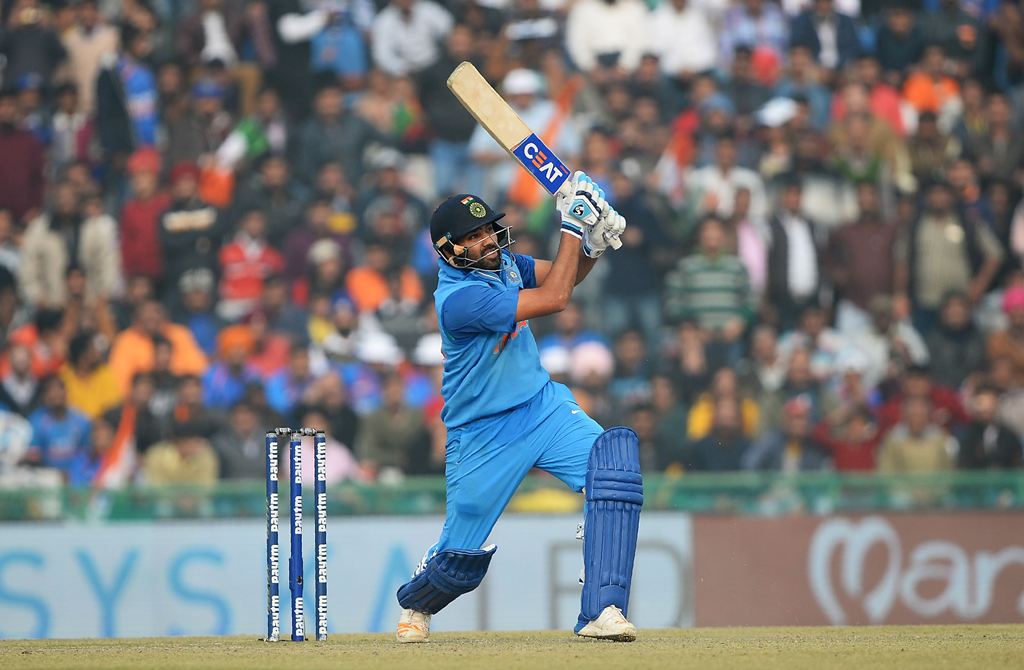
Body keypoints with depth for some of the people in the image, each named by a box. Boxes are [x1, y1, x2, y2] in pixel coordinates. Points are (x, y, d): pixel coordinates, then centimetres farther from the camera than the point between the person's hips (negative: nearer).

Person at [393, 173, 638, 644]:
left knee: (615, 456, -22)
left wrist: (593, 243, -9)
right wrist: (572, 225, -23)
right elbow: (554, 298, -27)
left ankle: (601, 612, -24)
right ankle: (414, 605, 41)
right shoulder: (458, 298, -27)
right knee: (463, 557, 2)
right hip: (483, 435, -6)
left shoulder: (499, 261, -2)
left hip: (544, 407, 6)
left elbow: (562, 275, 13)